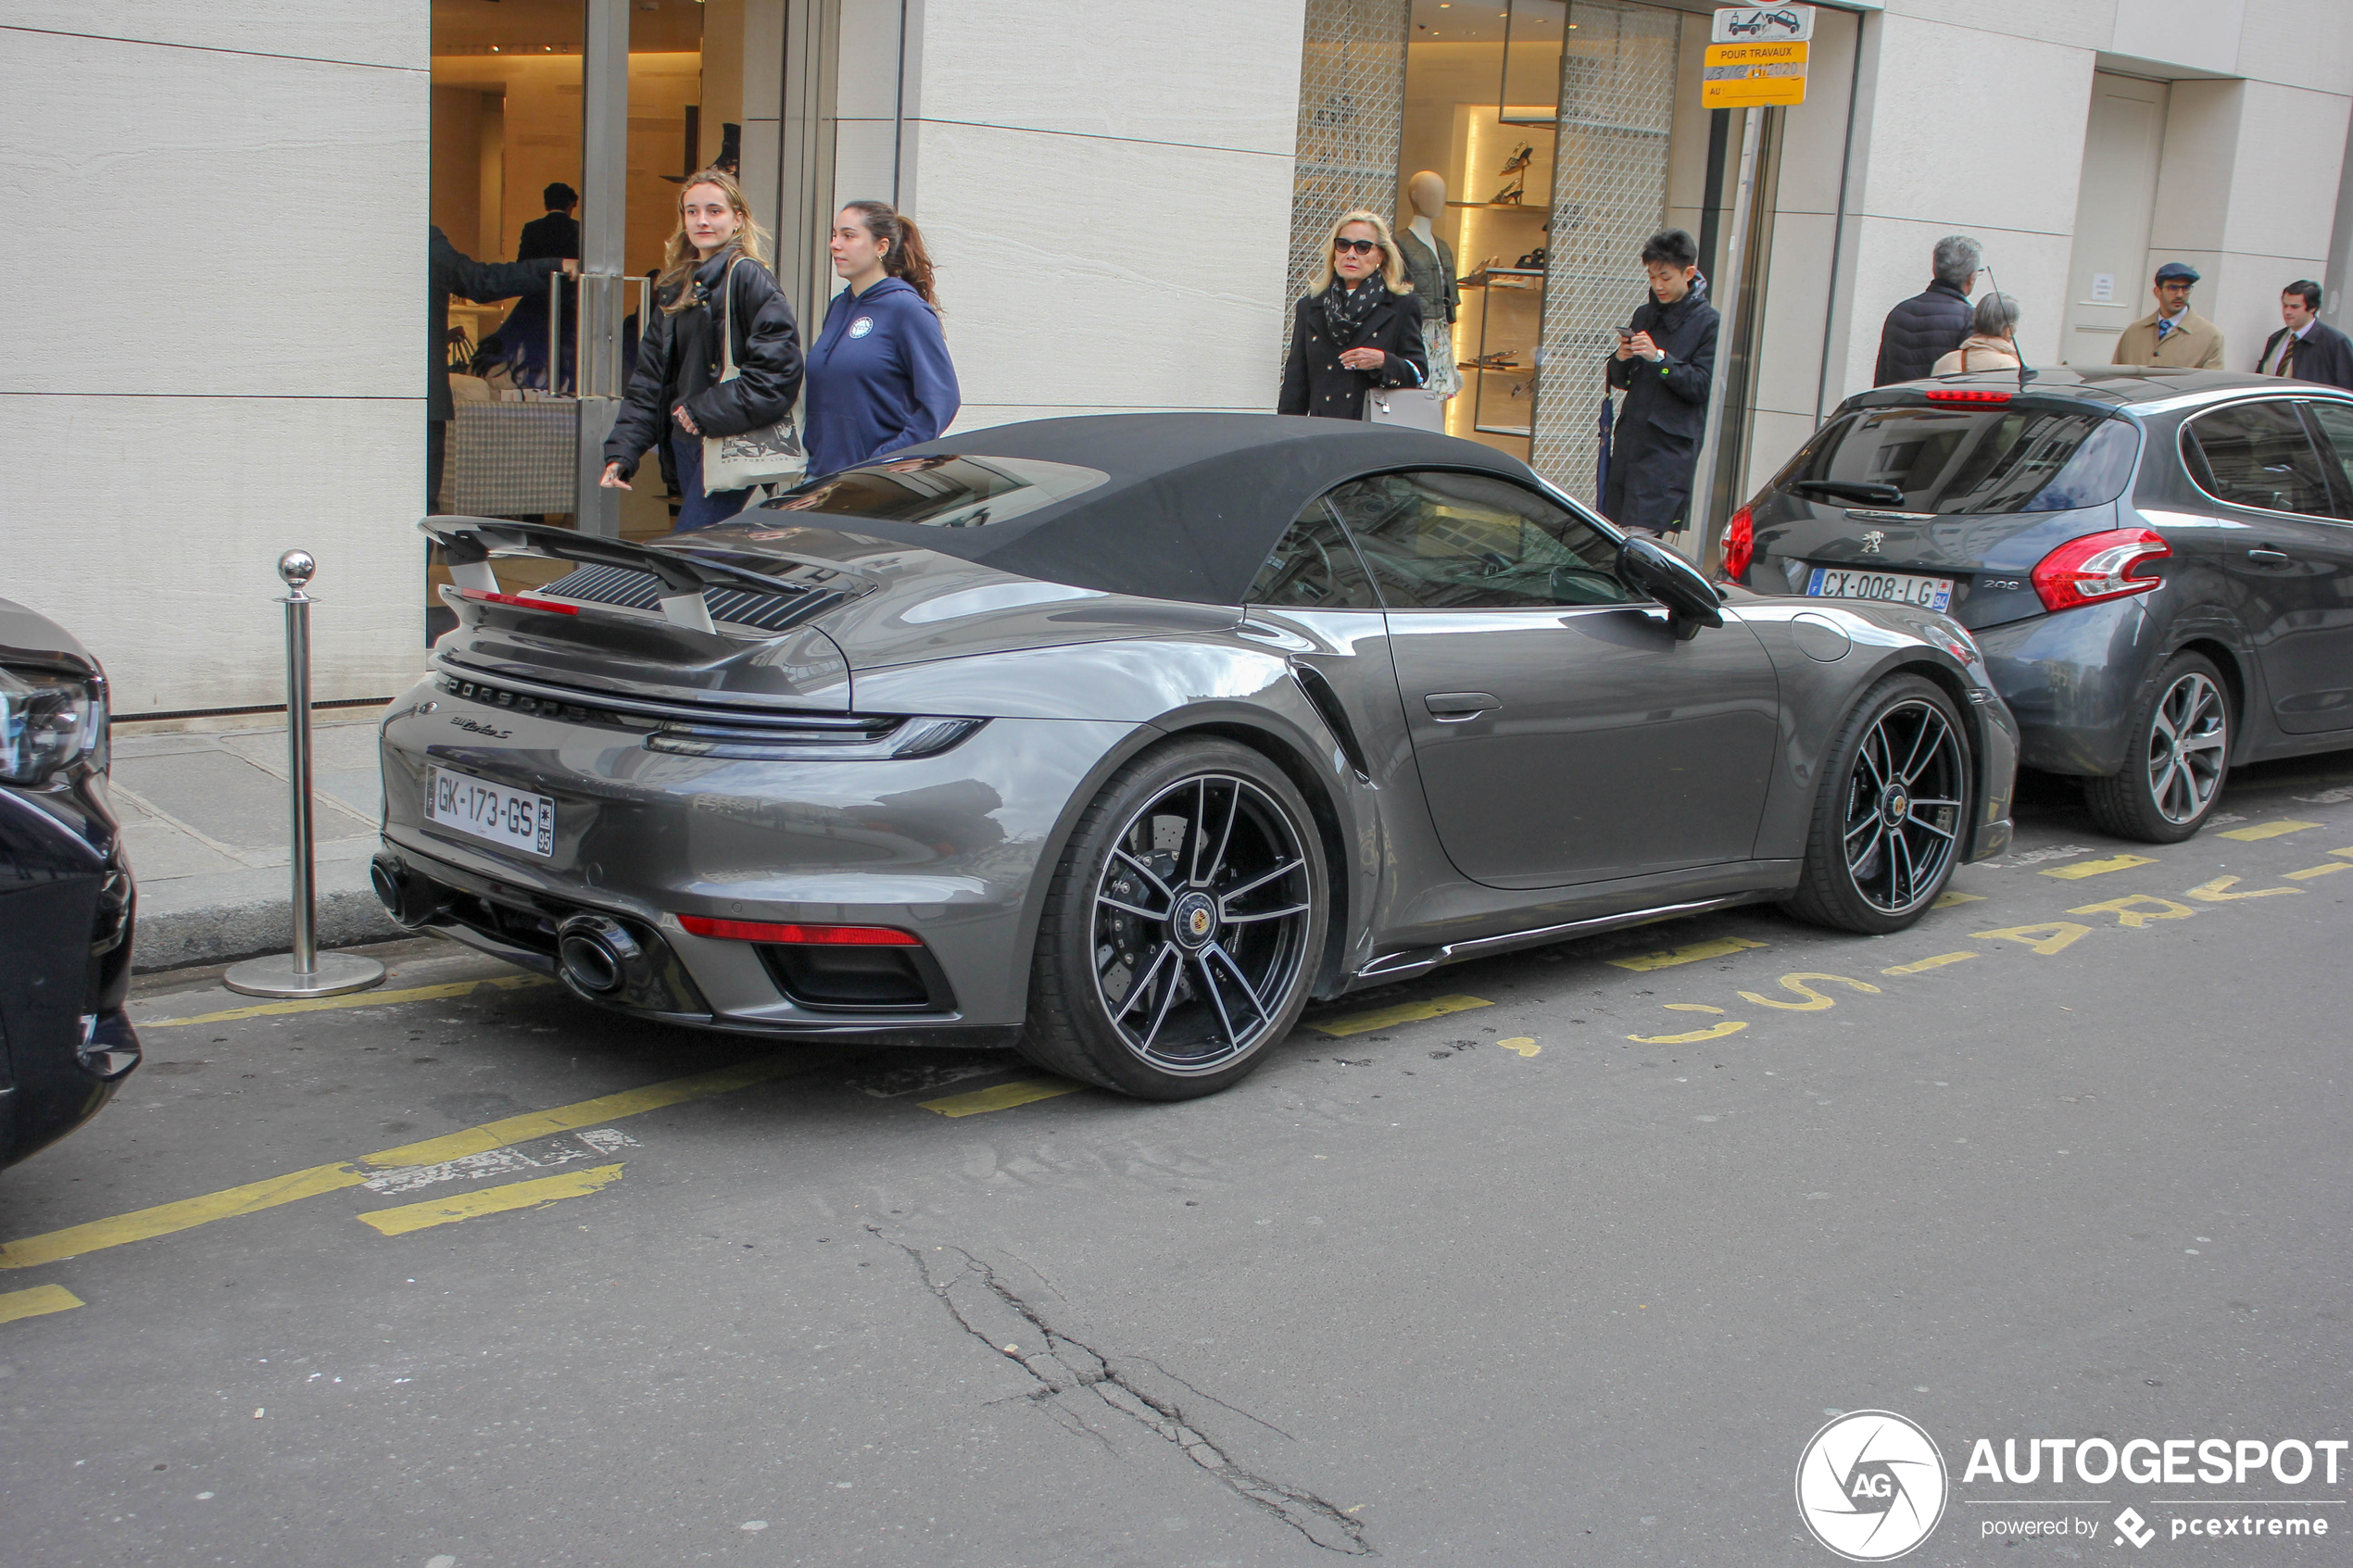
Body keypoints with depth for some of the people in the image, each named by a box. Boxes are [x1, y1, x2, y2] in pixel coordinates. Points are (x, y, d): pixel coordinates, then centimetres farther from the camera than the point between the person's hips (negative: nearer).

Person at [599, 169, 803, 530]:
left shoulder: (747, 276, -7)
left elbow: (780, 367, -17)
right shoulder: (676, 288, 16)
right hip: (685, 445, 8)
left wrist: (707, 413, -15)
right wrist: (621, 453, 3)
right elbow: (649, 378, 14)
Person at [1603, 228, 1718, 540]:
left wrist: (1659, 358, -21)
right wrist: (1621, 359, -6)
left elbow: (1701, 386, -10)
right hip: (1630, 437, 6)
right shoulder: (1644, 314, 14)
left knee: (1641, 533, -14)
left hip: (1671, 442, -6)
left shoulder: (1708, 322, -3)